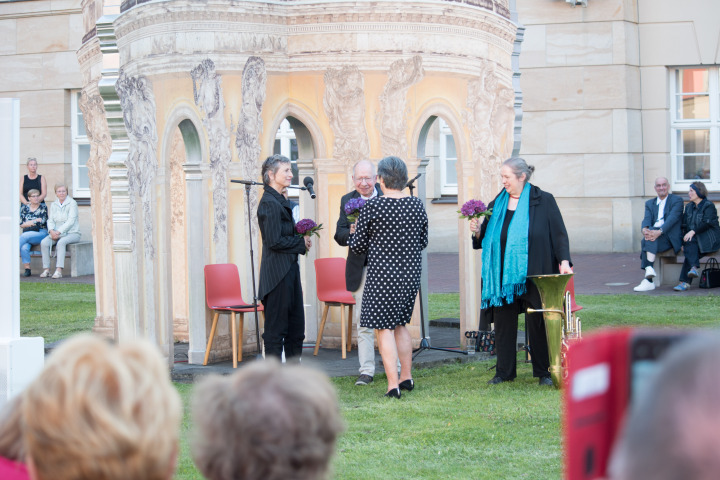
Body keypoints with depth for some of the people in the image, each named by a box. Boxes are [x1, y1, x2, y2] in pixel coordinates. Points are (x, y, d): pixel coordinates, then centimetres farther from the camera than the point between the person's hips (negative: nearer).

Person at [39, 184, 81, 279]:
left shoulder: (72, 203, -6)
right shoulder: (53, 205, 12)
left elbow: (71, 221, -14)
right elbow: (50, 220, 7)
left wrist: (58, 232, -21)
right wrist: (51, 231, -14)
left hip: (72, 233, -5)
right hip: (56, 233, 5)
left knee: (61, 242, -36)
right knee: (44, 243, -21)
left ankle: (59, 270, -39)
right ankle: (46, 269, -20)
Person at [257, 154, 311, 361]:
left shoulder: (280, 201, 16)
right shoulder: (269, 203, -15)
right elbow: (274, 241, -20)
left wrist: (302, 239, 8)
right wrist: (301, 242, -10)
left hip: (289, 270, 10)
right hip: (277, 273, -10)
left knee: (296, 326, 13)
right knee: (276, 329, -4)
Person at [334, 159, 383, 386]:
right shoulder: (347, 201, 8)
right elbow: (339, 235, 3)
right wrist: (351, 233, -19)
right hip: (361, 268, 2)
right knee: (363, 321, 3)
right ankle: (366, 370, 8)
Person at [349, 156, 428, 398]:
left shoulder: (372, 206, -12)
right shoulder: (417, 205, 1)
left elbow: (357, 246, -4)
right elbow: (423, 242, 12)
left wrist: (353, 233, 17)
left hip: (382, 275, -5)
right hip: (410, 273, 5)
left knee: (385, 328, -1)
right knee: (400, 324, 19)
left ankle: (393, 384, -6)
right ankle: (406, 377, 22)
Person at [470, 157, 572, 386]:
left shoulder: (543, 201, -1)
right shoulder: (496, 204, 11)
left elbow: (559, 232, -4)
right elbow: (485, 238, 15)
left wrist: (564, 260, -15)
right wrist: (477, 231, -6)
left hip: (532, 275, -4)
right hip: (503, 276, 4)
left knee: (537, 322, 1)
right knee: (504, 323, 6)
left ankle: (544, 372, 11)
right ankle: (504, 371, 16)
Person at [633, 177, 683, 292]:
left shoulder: (677, 200, 5)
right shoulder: (650, 203, 22)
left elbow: (672, 219, -12)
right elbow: (647, 219, 4)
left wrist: (659, 231, -29)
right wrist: (645, 229, -22)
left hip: (671, 237, -4)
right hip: (654, 233, 4)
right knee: (645, 240, -31)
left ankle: (649, 268, -49)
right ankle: (649, 281, -37)